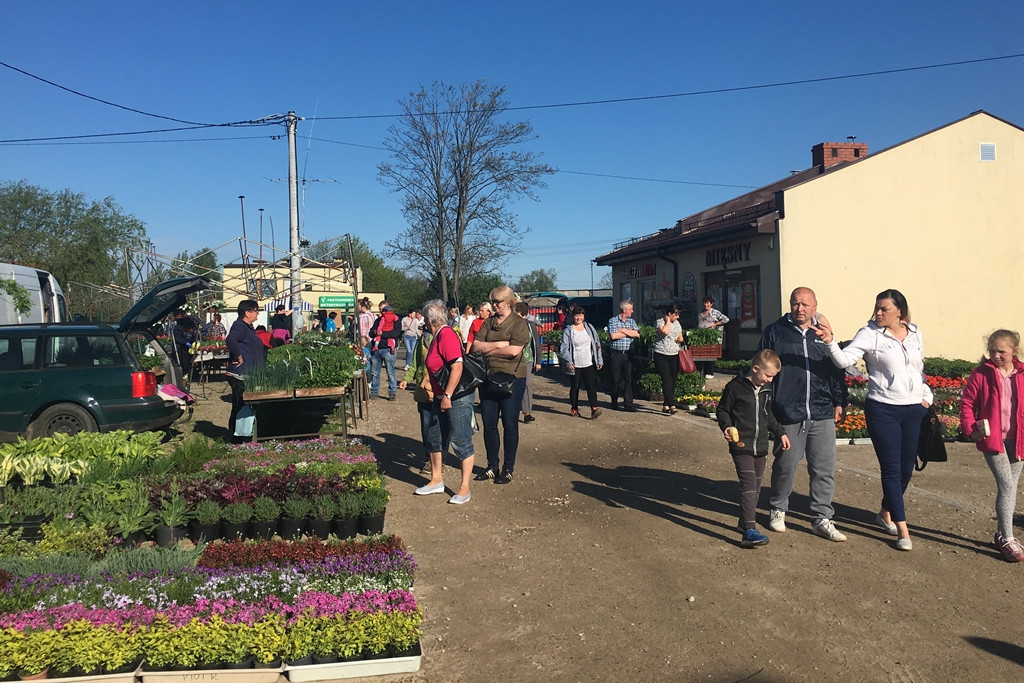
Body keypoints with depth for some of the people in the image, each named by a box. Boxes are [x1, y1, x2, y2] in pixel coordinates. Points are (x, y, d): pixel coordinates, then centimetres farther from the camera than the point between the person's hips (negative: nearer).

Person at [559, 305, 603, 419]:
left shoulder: (589, 328, 9)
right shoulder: (568, 330, 0)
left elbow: (597, 344, 13)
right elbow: (564, 348, -4)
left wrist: (599, 360, 9)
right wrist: (568, 362, -15)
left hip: (589, 363, 2)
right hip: (575, 364, -1)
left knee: (591, 385, -9)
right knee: (575, 386, 6)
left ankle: (594, 408, -16)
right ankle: (574, 409, 18)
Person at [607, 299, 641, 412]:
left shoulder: (632, 321, 13)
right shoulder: (612, 321, -1)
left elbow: (637, 334, -2)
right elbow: (613, 335, -15)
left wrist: (623, 330, -9)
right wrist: (629, 333, -5)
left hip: (628, 354, 3)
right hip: (616, 354, -3)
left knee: (629, 378, -3)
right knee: (616, 379, 3)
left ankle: (628, 404, 0)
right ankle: (614, 402, 19)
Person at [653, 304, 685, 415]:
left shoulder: (677, 323, 15)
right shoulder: (659, 322, -6)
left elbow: (680, 337, 26)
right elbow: (665, 331, -27)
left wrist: (680, 339, 3)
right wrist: (668, 321, -13)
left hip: (674, 355, 7)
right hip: (661, 355, -6)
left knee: (673, 381, 4)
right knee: (666, 380, -14)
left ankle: (666, 406, 12)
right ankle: (672, 405, -20)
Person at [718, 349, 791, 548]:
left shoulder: (766, 390, 11)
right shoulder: (735, 386, -10)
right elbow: (723, 409, -4)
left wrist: (780, 433, 19)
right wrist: (726, 426, -20)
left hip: (761, 446, 7)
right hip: (741, 445, -7)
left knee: (756, 486, 14)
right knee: (748, 485, -15)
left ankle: (746, 521, 30)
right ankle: (749, 532, -20)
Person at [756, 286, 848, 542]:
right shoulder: (775, 332, 3)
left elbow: (837, 371, 17)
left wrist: (839, 402, 12)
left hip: (822, 416, 3)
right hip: (788, 415, -2)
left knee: (824, 469, 4)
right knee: (785, 466, 8)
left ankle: (822, 519, 16)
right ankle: (778, 510, 29)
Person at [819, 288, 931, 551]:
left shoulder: (915, 334, 7)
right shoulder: (869, 334, -8)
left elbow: (920, 367, 20)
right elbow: (845, 359, -21)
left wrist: (926, 395, 13)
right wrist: (830, 342, -38)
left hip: (913, 409, 5)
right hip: (883, 410, -5)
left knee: (907, 468, 12)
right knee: (891, 468, -3)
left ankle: (886, 513, 34)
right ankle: (902, 530, 2)